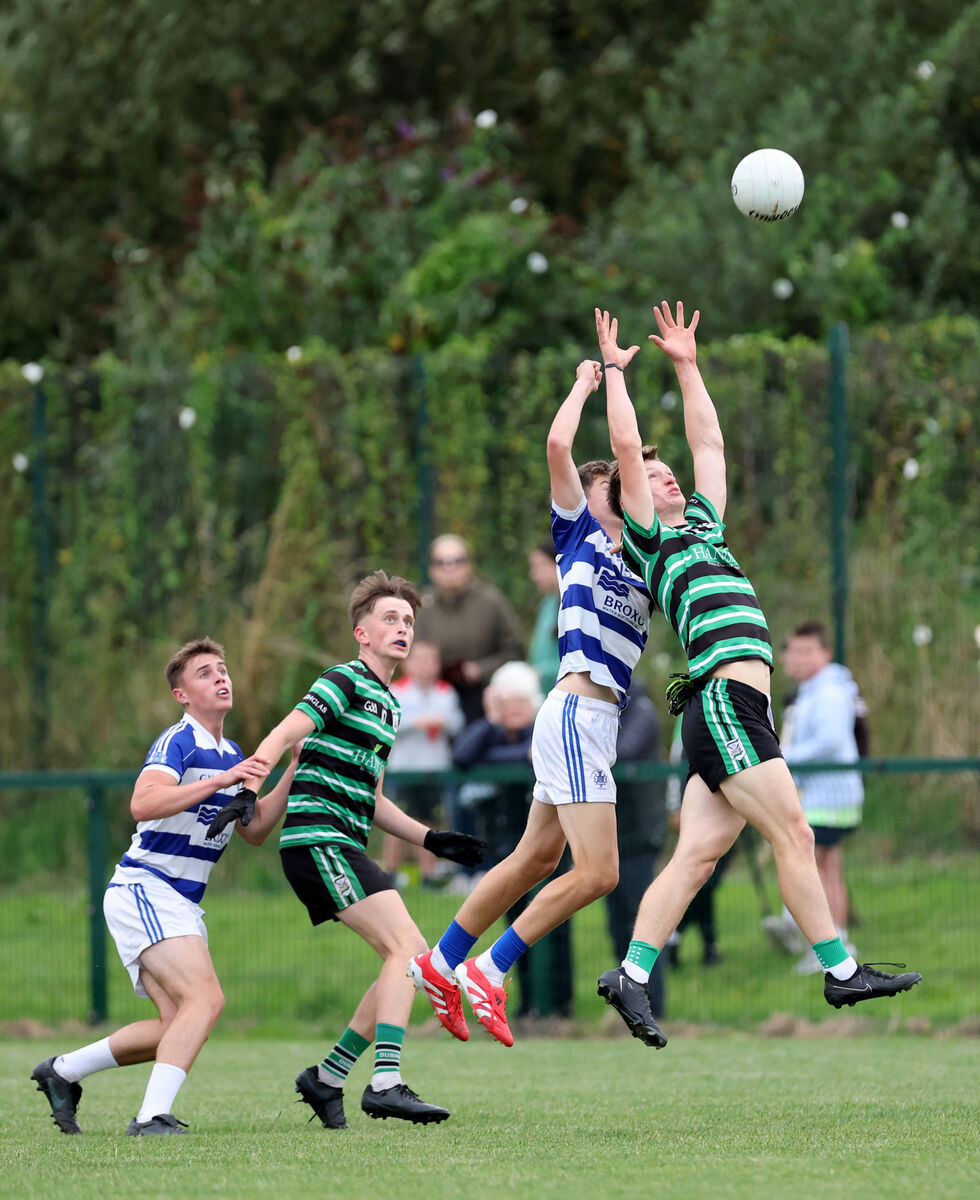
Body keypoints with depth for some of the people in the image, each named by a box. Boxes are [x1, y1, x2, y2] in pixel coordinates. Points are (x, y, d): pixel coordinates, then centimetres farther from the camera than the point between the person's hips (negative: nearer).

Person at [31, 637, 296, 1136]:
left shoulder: (230, 755, 17)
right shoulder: (178, 742, -13)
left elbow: (255, 829, 21)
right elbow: (143, 804, -29)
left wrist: (293, 768, 13)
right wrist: (219, 781, -34)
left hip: (180, 905, 9)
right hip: (143, 889, -9)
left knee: (176, 1024, 4)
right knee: (205, 998, -25)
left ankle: (63, 1071, 18)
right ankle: (152, 1116, -29)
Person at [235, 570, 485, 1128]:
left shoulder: (388, 704, 23)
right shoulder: (345, 683, -5)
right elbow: (282, 737, -16)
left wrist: (432, 840, 23)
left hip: (344, 846, 10)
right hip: (318, 835, -10)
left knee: (410, 956, 7)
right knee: (407, 946, -18)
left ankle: (328, 1078, 13)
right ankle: (386, 1083, -25)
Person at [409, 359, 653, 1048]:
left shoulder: (643, 561, 20)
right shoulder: (579, 533, 1)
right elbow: (559, 445, -9)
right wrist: (585, 385, 4)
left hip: (596, 719, 8)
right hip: (577, 712, -8)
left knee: (536, 859, 14)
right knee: (597, 871, -12)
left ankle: (442, 963, 24)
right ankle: (489, 971, -3)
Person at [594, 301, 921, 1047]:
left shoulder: (703, 525, 24)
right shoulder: (649, 539, 3)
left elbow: (710, 443, 31)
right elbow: (626, 448, -4)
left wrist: (687, 366, 31)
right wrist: (614, 371, 4)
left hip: (740, 709, 8)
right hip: (723, 698, -8)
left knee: (697, 854, 1)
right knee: (794, 835, -9)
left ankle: (632, 974, -3)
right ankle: (841, 971, -8)